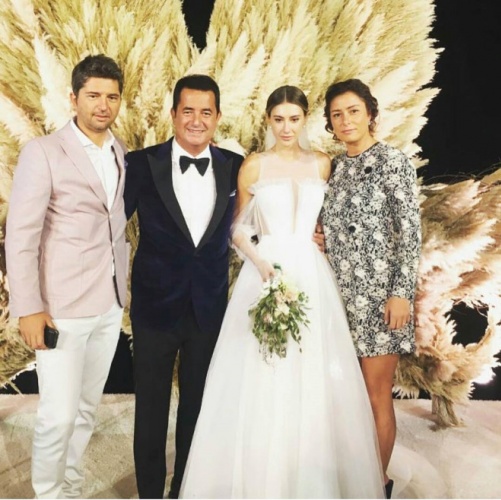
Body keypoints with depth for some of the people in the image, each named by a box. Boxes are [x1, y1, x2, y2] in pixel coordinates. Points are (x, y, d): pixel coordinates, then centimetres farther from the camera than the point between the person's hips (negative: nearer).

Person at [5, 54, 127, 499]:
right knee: (59, 416, -1)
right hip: (62, 305, -5)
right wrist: (28, 307, -15)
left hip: (111, 304, 5)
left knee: (86, 410, 16)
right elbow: (20, 235, -11)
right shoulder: (43, 152, -8)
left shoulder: (123, 154, 8)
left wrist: (124, 289, 7)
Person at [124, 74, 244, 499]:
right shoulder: (142, 164, -7)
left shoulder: (235, 167, -1)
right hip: (155, 305, -2)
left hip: (209, 308, 2)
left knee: (197, 407, 17)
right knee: (151, 408, 12)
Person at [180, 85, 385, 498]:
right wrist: (261, 263, -11)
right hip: (265, 271, -2)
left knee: (315, 380, 5)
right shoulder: (254, 166, 2)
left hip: (312, 275, 2)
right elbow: (240, 228, 4)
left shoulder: (322, 164, 9)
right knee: (259, 381, 0)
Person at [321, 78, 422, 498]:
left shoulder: (392, 160, -5)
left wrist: (401, 292, -15)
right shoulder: (335, 168, 12)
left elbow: (411, 231, -10)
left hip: (378, 294, -5)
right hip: (340, 293, 5)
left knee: (376, 395, 2)